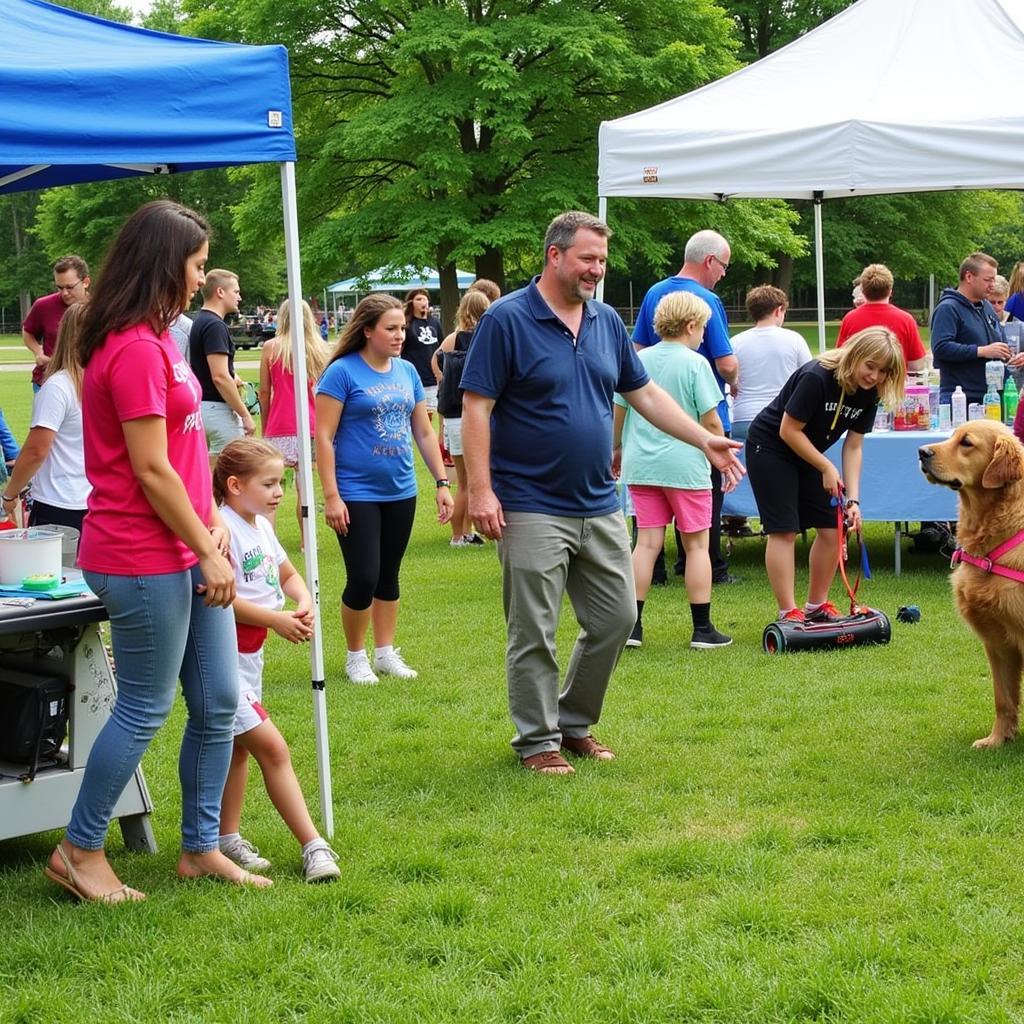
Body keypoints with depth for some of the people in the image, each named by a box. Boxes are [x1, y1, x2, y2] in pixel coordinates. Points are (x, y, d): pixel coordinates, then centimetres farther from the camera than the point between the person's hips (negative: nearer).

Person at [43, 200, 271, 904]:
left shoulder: (156, 341, 14)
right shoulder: (135, 350, -18)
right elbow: (151, 471, -19)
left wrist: (214, 528, 6)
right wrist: (207, 552, -12)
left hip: (186, 555, 10)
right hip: (144, 560, -10)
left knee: (219, 703, 12)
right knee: (146, 709, 0)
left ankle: (202, 848, 23)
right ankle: (81, 851, 14)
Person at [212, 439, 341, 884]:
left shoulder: (261, 527, 10)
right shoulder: (223, 529, -20)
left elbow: (288, 574, 22)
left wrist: (303, 604, 0)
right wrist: (276, 620, -22)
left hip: (249, 654, 10)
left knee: (236, 747, 17)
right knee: (272, 748, -10)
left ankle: (227, 838, 28)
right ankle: (313, 845, -8)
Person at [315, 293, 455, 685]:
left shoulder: (407, 371, 7)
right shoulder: (343, 372, -10)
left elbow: (424, 431, 14)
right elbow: (323, 437, -12)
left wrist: (442, 482, 9)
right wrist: (331, 496, -16)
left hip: (400, 492, 6)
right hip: (357, 494, -5)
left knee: (389, 576, 13)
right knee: (363, 578, -5)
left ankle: (386, 652, 24)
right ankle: (356, 656, 13)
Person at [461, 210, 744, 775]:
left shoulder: (607, 321, 9)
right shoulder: (506, 320, -10)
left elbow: (644, 392, 18)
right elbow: (476, 408, -12)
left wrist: (705, 440, 12)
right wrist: (481, 491, -18)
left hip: (600, 507, 7)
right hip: (533, 510, -6)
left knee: (616, 619, 10)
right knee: (534, 633, 1)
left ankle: (575, 722, 26)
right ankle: (537, 739, 14)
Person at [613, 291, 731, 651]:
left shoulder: (637, 361, 5)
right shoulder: (695, 364, -8)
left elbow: (618, 411, 10)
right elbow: (711, 422, -9)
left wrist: (617, 447, 26)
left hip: (641, 463, 4)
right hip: (684, 465, -4)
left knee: (647, 541, 7)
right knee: (696, 544, 5)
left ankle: (631, 625, 4)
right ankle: (702, 629, 7)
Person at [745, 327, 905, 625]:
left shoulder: (869, 393, -9)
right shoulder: (816, 377, -30)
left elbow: (853, 447, -4)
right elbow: (789, 431, -24)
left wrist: (853, 499, -12)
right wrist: (827, 469, -18)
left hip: (808, 454, 7)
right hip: (770, 447, -7)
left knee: (832, 528, 2)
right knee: (784, 531, -10)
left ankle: (816, 607, 14)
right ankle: (788, 614, -9)